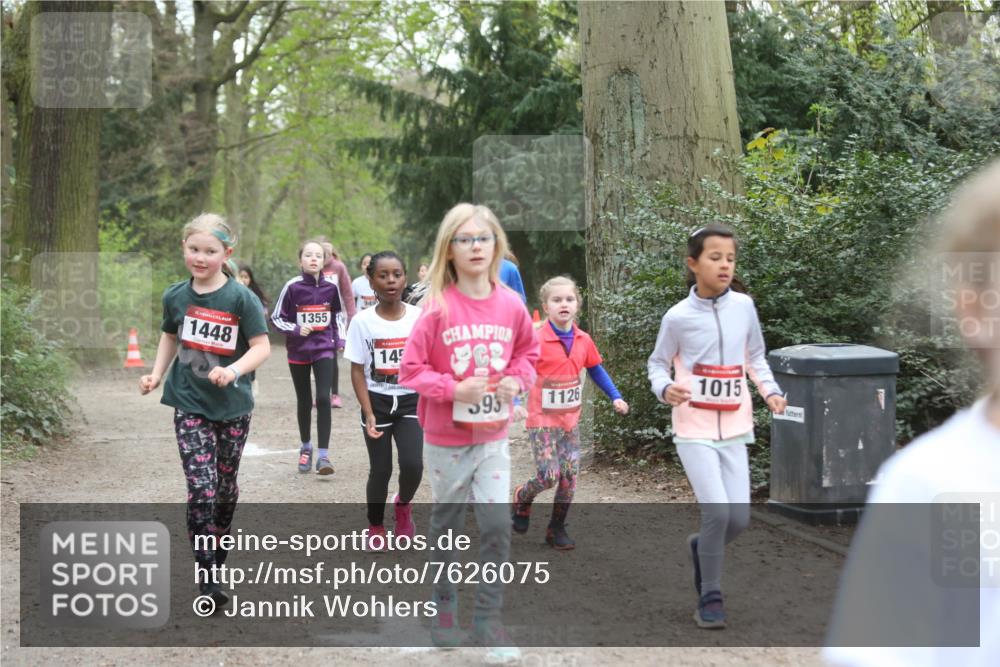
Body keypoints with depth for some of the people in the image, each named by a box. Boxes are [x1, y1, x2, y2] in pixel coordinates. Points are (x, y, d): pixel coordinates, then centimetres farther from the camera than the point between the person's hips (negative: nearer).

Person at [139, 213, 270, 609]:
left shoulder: (240, 297, -11)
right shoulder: (176, 297, -1)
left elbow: (261, 346, -12)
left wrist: (234, 370, -28)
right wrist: (156, 374, 5)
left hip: (232, 407, -1)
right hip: (190, 406, 1)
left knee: (225, 486, 14)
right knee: (201, 488, -10)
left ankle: (219, 547, 38)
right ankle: (206, 575, -8)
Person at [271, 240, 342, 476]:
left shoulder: (331, 287, -2)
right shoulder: (292, 287, -10)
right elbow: (276, 318, -2)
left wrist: (339, 340, 11)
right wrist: (296, 330, -17)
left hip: (324, 350, 0)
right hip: (298, 351, 0)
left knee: (323, 399, -13)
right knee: (304, 402, 12)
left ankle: (323, 454, -10)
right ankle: (306, 447, 32)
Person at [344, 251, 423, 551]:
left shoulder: (420, 317, -5)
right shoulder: (362, 321, -9)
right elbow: (357, 371, -6)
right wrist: (368, 413, -14)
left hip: (410, 402, 1)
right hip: (377, 402, -1)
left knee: (413, 465, -14)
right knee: (380, 470, 4)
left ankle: (403, 504, 19)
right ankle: (375, 528, 27)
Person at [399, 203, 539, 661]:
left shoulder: (510, 305, -5)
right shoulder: (437, 307, -15)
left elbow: (528, 352, 12)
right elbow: (411, 369, -12)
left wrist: (517, 379, -7)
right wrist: (453, 388, -24)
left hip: (493, 437, 2)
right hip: (446, 438, -2)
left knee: (497, 525, -5)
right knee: (446, 524, 15)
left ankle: (488, 617, 8)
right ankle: (443, 607, 33)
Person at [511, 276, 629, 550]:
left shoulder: (583, 340, 1)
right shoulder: (536, 340, -15)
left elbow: (596, 370, 16)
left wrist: (616, 397, 10)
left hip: (570, 419, 5)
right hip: (542, 420, -5)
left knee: (570, 476, 4)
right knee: (549, 475, -11)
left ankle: (557, 529, 18)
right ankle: (521, 498, 22)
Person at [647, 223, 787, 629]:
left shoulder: (744, 307, 1)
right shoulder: (678, 317, -9)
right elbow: (657, 364, 2)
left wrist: (770, 390, -2)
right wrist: (666, 389, -18)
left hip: (733, 429, 4)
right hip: (694, 429, -4)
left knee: (739, 518, -1)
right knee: (717, 511, -16)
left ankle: (702, 549, 33)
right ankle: (710, 598, 3)